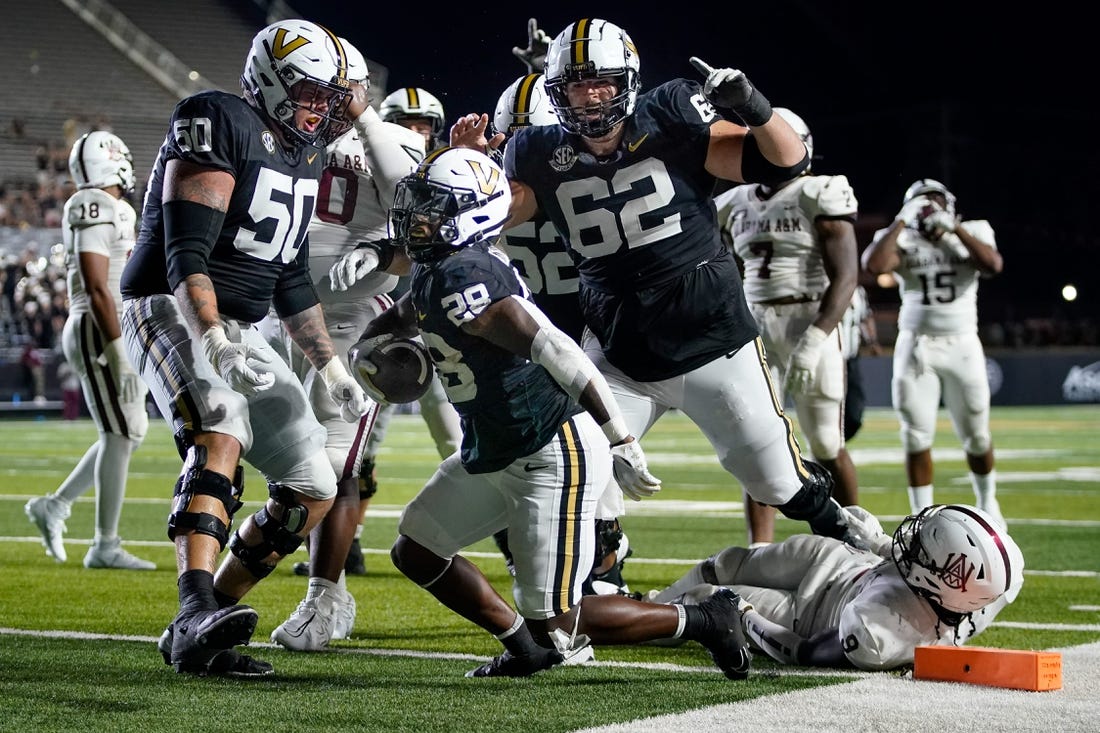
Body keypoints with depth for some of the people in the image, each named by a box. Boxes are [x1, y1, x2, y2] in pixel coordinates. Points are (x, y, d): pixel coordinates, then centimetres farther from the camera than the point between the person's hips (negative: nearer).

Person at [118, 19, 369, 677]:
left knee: (313, 490, 3)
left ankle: (198, 636, 9)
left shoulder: (308, 152, 14)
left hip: (238, 331, 9)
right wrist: (215, 342, -33)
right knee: (222, 431, -36)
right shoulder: (218, 124, -13)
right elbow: (186, 254, -22)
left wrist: (331, 367, 19)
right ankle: (198, 614, -50)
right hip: (171, 310, -9)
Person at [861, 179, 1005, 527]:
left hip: (962, 345, 1)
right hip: (917, 347, -1)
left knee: (976, 436, 9)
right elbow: (874, 265, -24)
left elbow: (993, 265, -19)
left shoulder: (970, 235, 2)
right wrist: (901, 222, -18)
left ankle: (987, 503, 31)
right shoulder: (904, 241, -2)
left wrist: (954, 228, -17)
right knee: (917, 438, -3)